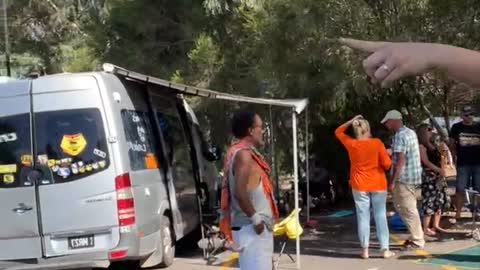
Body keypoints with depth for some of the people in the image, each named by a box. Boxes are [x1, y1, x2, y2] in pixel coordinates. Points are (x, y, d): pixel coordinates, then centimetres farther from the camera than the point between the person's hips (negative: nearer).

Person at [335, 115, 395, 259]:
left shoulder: (351, 144, -6)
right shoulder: (377, 143, -10)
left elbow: (338, 132, 12)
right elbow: (387, 164, -9)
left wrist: (351, 121, 6)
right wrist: (386, 154, 11)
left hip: (359, 185, 1)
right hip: (378, 184, -1)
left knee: (363, 217, 5)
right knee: (380, 216, 5)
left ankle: (365, 250, 6)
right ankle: (385, 249, 5)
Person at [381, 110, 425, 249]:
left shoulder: (399, 136, -17)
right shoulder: (410, 132, 13)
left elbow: (400, 160, -22)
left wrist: (392, 181, -19)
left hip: (404, 178, -10)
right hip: (413, 176, 10)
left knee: (408, 209, -1)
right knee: (400, 205, 18)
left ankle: (417, 240, 8)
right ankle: (416, 235, 22)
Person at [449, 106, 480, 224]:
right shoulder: (456, 127, 3)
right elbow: (452, 145, 9)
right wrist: (455, 158, 2)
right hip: (463, 164, -1)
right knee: (460, 190, -1)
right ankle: (458, 214, 5)